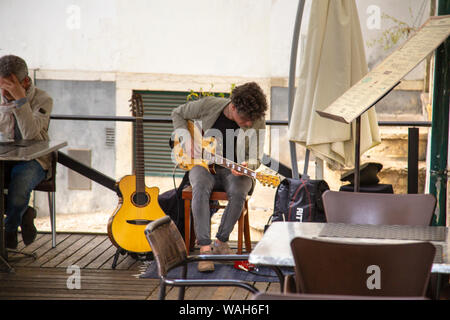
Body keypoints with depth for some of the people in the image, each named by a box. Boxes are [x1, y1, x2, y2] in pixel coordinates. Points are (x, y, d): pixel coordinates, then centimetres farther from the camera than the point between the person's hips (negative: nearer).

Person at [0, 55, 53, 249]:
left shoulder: (42, 100, -8)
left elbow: (30, 134, -23)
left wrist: (21, 100, -27)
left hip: (33, 160, -3)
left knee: (19, 179, -36)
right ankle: (24, 214, -8)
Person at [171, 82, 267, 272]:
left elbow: (255, 158, -2)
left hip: (235, 170, 1)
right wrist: (186, 140, -7)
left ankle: (221, 242, -14)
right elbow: (178, 114, 6)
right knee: (200, 187, -36)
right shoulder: (208, 105, -11)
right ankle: (205, 248, -36)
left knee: (239, 192, -34)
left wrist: (246, 166, -26)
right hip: (204, 165, 0)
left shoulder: (257, 122, -10)